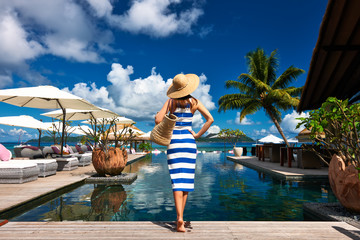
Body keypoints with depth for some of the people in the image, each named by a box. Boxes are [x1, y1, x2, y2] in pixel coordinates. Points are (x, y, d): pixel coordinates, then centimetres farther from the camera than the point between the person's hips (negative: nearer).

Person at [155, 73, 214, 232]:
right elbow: (210, 119, -3)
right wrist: (198, 135, 2)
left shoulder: (170, 102, -1)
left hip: (174, 142, -1)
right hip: (189, 141, 1)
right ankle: (180, 217, 18)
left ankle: (179, 218, -14)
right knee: (187, 179, 10)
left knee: (177, 180, -2)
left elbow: (158, 120, -8)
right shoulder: (194, 102, 3)